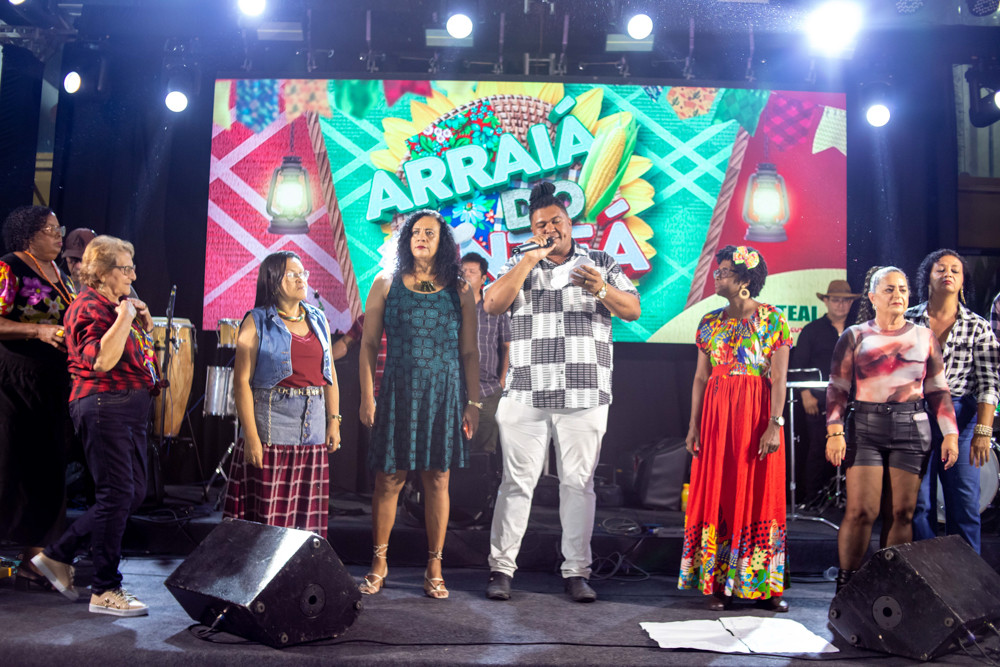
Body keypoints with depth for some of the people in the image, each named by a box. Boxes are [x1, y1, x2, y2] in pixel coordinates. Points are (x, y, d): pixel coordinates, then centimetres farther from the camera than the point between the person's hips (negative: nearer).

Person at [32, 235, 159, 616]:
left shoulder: (118, 305, 19)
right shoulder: (89, 307, -10)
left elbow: (139, 354, 27)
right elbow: (101, 360, -25)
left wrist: (144, 325, 12)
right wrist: (124, 319, -21)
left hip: (130, 406, 10)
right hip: (105, 405, -10)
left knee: (134, 493, 11)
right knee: (117, 495, -7)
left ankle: (58, 555, 23)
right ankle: (105, 591, 4)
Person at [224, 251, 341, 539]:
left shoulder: (319, 320, 13)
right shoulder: (257, 323, -2)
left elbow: (330, 374, 15)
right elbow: (242, 381, -8)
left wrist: (334, 421, 8)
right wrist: (251, 437, -15)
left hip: (313, 427, 4)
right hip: (271, 425, -4)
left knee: (307, 508, 8)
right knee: (267, 509, -1)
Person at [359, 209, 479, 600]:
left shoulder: (459, 290, 9)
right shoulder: (386, 285, 8)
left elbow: (469, 351, 8)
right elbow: (369, 344, 6)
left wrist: (473, 403, 2)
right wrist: (367, 396, -2)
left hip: (444, 393, 1)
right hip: (398, 392, 0)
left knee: (437, 479, 4)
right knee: (388, 479, 2)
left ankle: (434, 567, 15)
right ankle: (379, 563, 18)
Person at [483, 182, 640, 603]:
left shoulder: (602, 264, 13)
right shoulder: (518, 267, 13)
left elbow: (632, 310, 4)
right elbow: (492, 305, -5)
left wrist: (602, 290, -16)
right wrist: (531, 258, -6)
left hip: (585, 396, 0)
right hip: (526, 395, 0)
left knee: (578, 482, 3)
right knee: (517, 482, 1)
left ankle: (576, 571, 12)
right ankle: (501, 568, 10)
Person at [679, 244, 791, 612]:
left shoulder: (772, 320, -3)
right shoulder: (709, 323, 9)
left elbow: (779, 378, -7)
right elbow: (701, 377, 8)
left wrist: (775, 424, -14)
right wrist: (694, 425, 2)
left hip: (757, 413, -3)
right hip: (716, 413, 4)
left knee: (758, 495, 1)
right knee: (716, 495, 3)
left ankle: (764, 585, 12)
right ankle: (719, 584, 12)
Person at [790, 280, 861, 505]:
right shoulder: (812, 330, 7)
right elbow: (798, 365, 3)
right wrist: (806, 395, -6)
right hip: (820, 402, -3)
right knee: (818, 450, -3)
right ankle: (812, 498, 4)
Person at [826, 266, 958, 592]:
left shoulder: (924, 337, 12)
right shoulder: (855, 336, 7)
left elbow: (938, 390, 12)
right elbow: (838, 388, 2)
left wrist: (950, 433, 3)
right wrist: (834, 432, -8)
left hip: (912, 429, 2)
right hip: (865, 428, -2)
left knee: (902, 512, 2)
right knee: (861, 511, -7)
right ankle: (845, 585, 3)